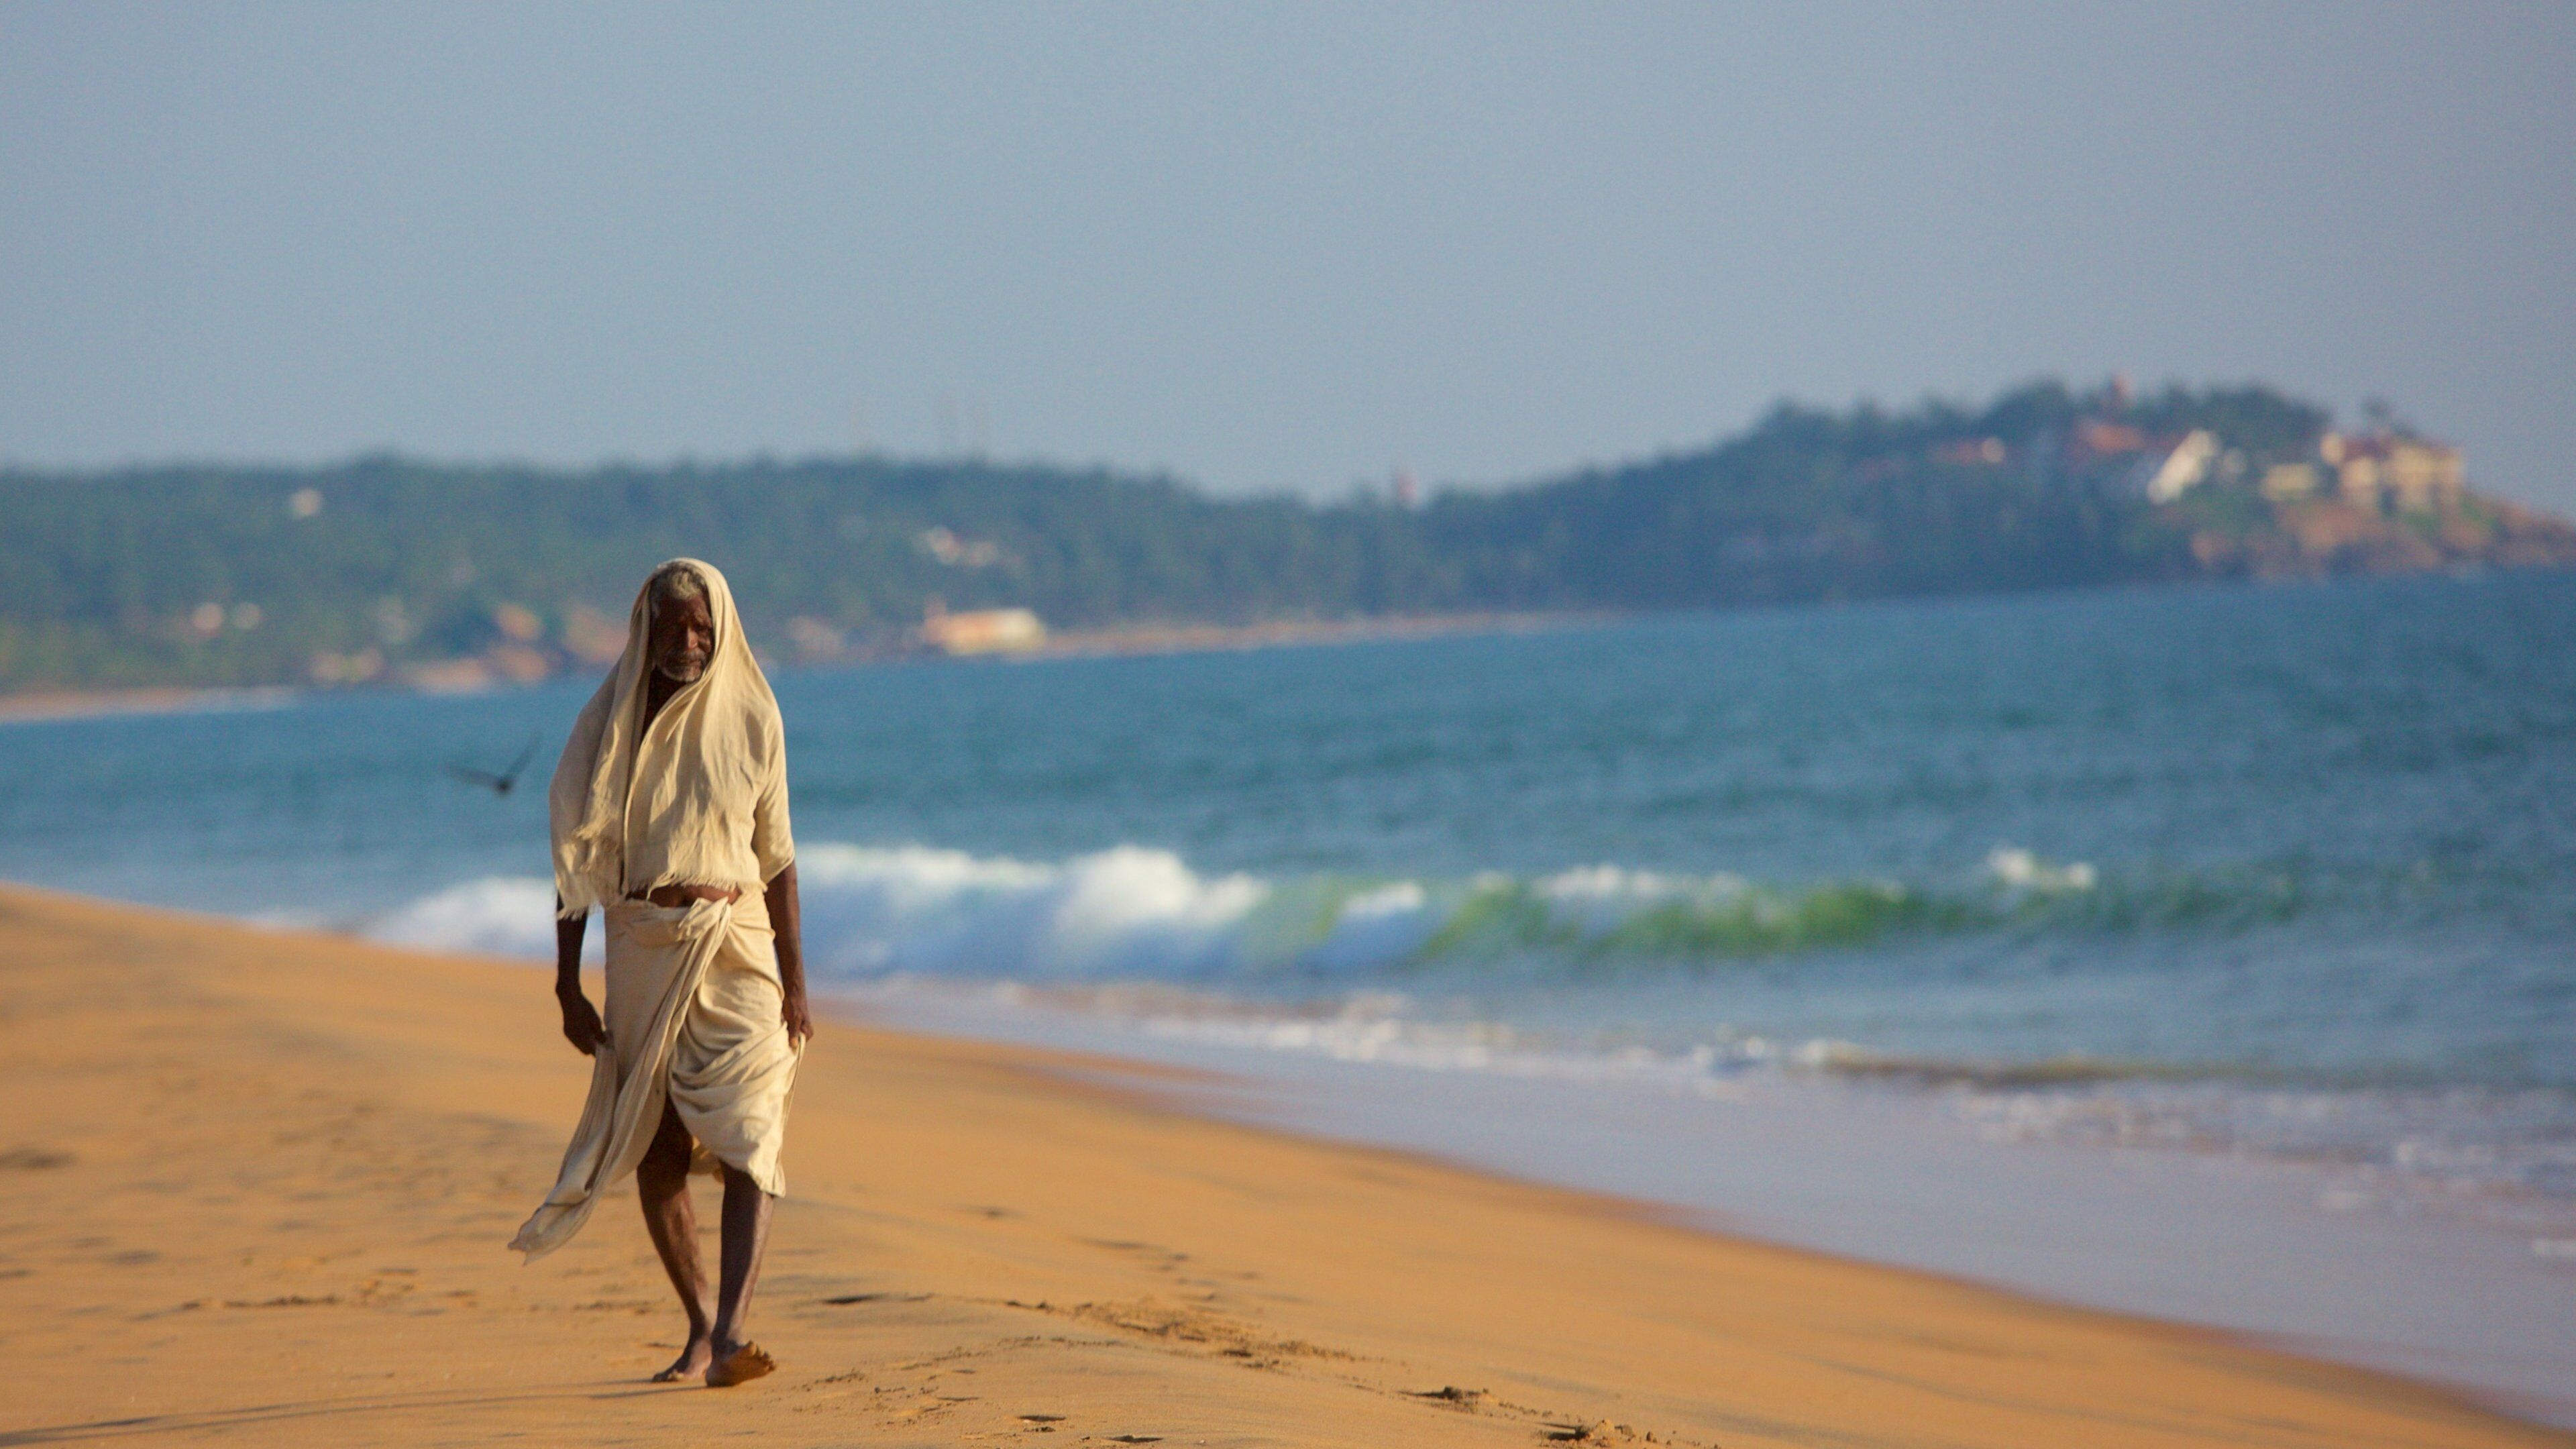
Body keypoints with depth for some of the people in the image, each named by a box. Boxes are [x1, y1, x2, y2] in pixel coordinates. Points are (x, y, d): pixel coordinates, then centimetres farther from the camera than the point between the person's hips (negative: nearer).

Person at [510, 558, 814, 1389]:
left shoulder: (750, 721, 2)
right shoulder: (610, 724, 2)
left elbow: (776, 858, 7)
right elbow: (575, 859, 3)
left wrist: (794, 983, 4)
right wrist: (568, 988, -2)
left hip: (737, 950, -1)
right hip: (643, 956, 1)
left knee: (747, 1144, -15)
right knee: (656, 1157, 5)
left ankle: (730, 1336, -25)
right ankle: (700, 1327, 20)